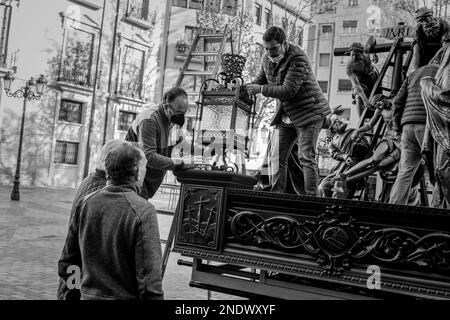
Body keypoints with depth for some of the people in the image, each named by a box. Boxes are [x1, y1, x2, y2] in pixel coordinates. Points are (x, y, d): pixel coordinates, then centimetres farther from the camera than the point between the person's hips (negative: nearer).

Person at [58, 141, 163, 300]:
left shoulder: (84, 203, -1)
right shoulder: (143, 212, -17)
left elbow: (66, 262, 7)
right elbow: (150, 277, -20)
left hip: (88, 294, 5)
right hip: (126, 296, -5)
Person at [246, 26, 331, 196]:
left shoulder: (297, 58, -21)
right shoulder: (267, 59, 3)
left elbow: (289, 90, -27)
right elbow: (261, 79, 18)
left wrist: (261, 89, -24)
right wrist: (248, 87, -4)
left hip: (309, 112, -7)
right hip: (286, 116, 8)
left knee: (306, 158, -12)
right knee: (278, 157, 5)